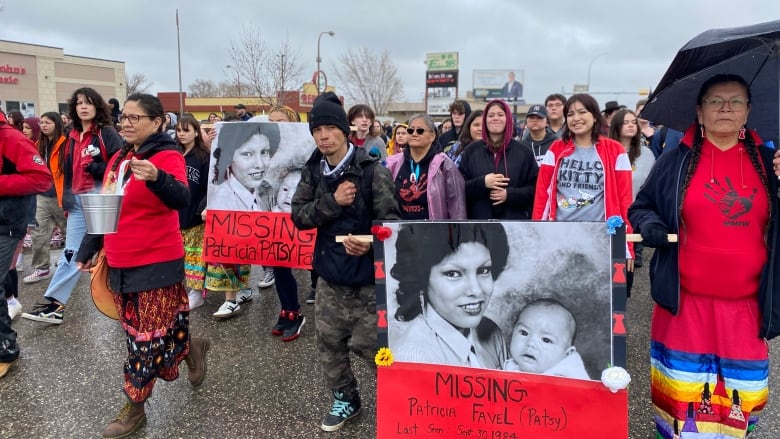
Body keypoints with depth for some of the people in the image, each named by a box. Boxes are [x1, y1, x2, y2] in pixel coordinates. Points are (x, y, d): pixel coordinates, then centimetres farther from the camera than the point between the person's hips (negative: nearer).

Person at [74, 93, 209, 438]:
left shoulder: (167, 156, -13)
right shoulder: (118, 159, 11)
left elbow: (182, 200, -32)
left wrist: (156, 177, -51)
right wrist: (88, 249, 20)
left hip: (156, 263, -8)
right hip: (119, 263, 8)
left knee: (147, 336, 2)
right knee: (135, 331, 18)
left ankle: (134, 408, 22)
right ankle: (191, 349, 40)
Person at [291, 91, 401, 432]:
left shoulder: (372, 170, -13)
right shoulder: (312, 171, 3)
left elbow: (390, 218, -14)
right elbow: (298, 216, -1)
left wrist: (369, 243, -33)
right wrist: (333, 201, -17)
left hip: (368, 276, -5)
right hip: (329, 274, 5)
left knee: (370, 344, -1)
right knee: (329, 342, 15)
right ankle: (345, 399, 37)